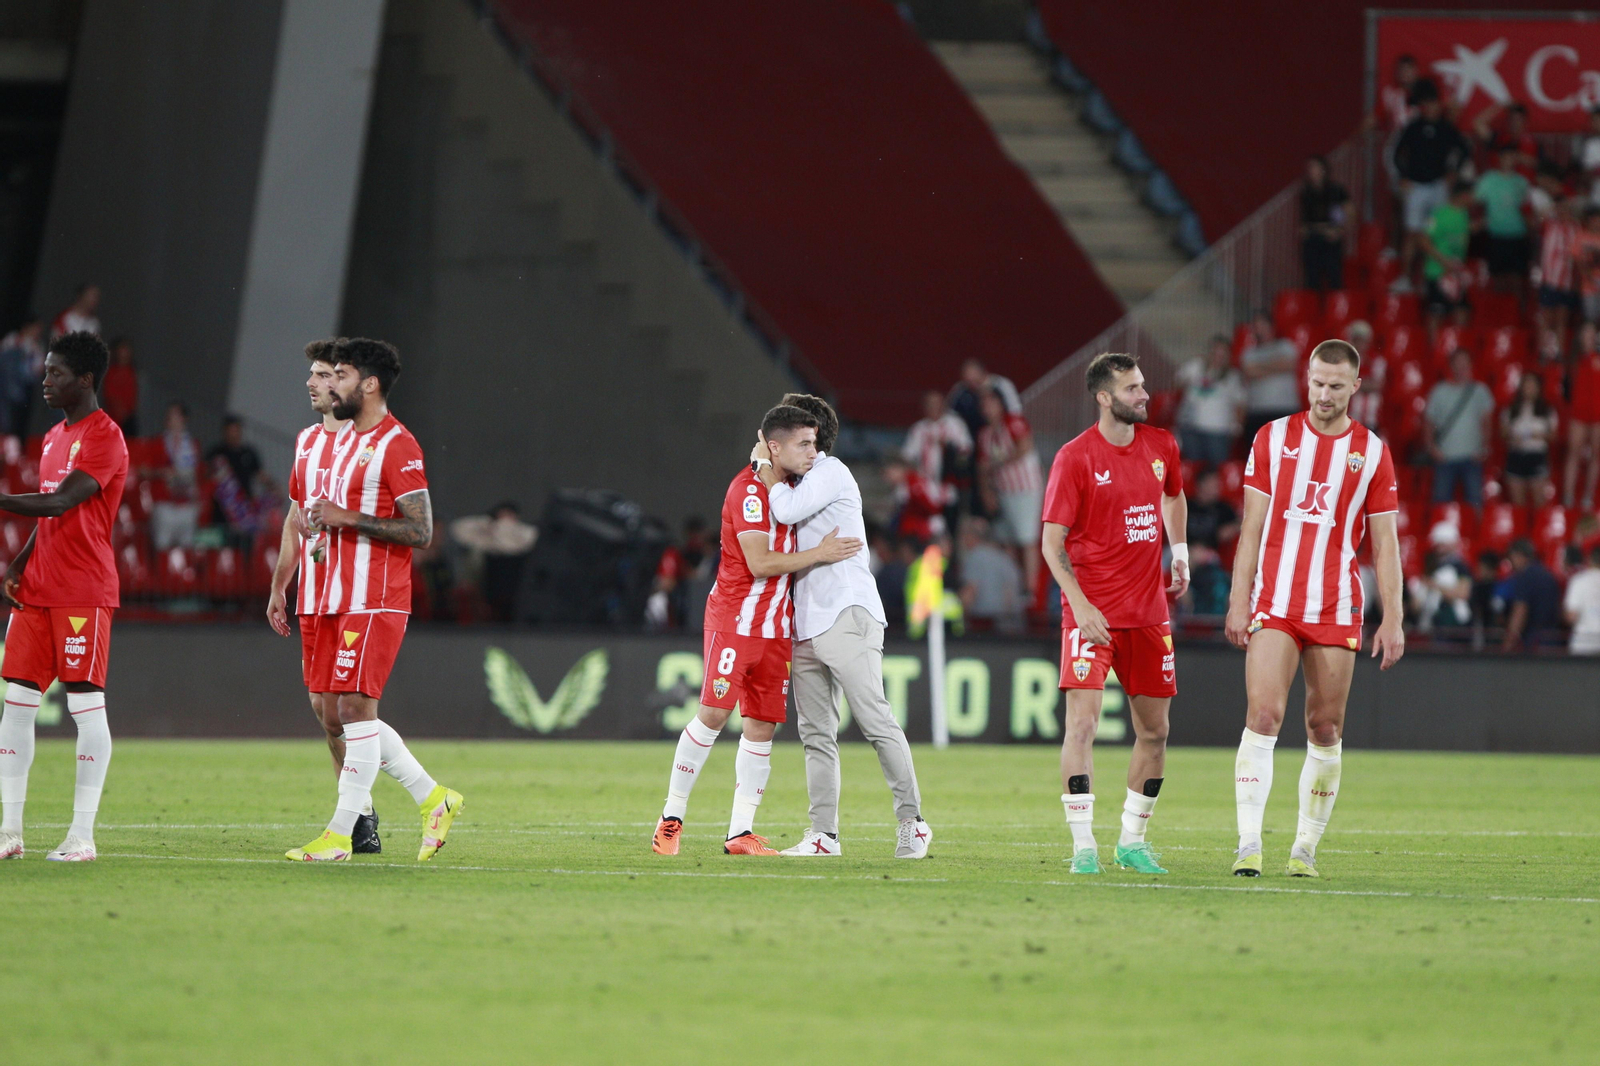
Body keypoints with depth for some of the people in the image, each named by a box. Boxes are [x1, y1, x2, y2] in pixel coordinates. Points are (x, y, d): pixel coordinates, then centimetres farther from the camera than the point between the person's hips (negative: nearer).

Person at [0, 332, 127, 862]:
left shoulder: (104, 438, -11)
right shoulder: (55, 436, 18)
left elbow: (58, 503, -21)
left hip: (83, 593, -9)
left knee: (86, 704, -6)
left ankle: (83, 834, -3)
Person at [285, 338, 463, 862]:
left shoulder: (397, 445, -12)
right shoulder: (347, 440, 18)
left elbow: (419, 531, -17)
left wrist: (347, 519, -19)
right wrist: (323, 522, 8)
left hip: (375, 602, -10)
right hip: (338, 598, 10)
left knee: (355, 705, -9)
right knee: (336, 708, 9)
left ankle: (341, 833, -6)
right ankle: (434, 799, 18)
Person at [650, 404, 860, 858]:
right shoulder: (749, 489, -14)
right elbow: (760, 563, -20)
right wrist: (819, 554, -17)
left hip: (775, 627, 8)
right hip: (734, 617, -8)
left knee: (762, 725, 2)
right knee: (714, 714, -12)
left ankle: (740, 832, 4)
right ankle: (672, 816, -1)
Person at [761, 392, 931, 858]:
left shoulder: (831, 472, -3)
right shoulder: (801, 482, 24)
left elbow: (787, 510, -14)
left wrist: (769, 468, -1)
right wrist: (769, 466, 14)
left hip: (846, 615, -10)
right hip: (808, 625, 10)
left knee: (876, 722, -11)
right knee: (816, 732, 4)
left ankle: (911, 821, -10)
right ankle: (823, 834, 3)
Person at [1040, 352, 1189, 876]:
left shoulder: (1161, 446, 7)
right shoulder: (1075, 457, -9)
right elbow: (1052, 542, -9)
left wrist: (1180, 551, 16)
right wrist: (1079, 604, -19)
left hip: (1148, 611, 6)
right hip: (1092, 611, -6)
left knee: (1154, 730, 8)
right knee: (1083, 723, -15)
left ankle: (1133, 842, 21)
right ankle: (1083, 846, -11)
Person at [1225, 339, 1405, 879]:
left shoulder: (1372, 452, 5)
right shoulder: (1273, 438, 5)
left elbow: (1385, 543, 6)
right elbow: (1252, 527, 5)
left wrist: (1393, 618, -1)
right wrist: (1238, 603, -2)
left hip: (1337, 611, 1)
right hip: (1273, 606, -1)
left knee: (1326, 729, 3)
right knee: (1263, 716, -14)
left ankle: (1305, 848, 12)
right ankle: (1249, 844, -15)